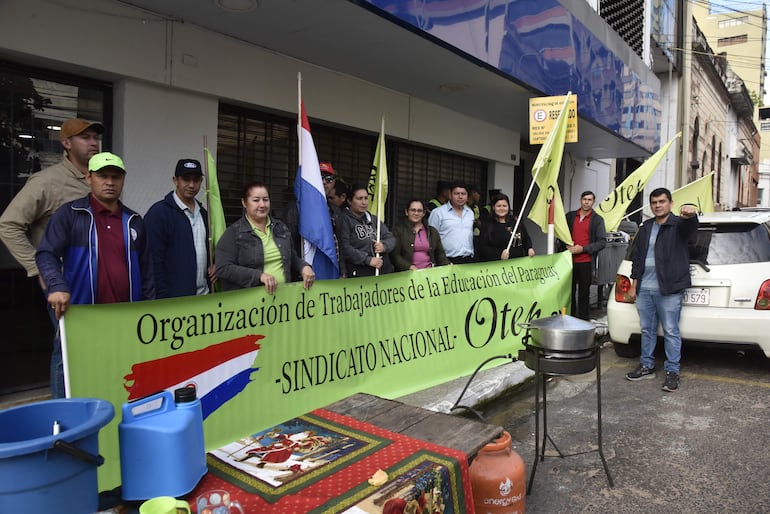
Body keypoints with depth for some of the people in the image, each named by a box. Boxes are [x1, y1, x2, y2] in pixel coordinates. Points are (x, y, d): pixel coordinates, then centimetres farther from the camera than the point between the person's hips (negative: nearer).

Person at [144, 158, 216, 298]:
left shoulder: (202, 212, 13)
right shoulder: (158, 212, -8)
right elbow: (154, 260, -12)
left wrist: (214, 265, 6)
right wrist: (162, 297, -15)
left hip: (204, 293, 6)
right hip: (174, 298, -6)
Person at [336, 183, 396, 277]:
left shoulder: (373, 219, 17)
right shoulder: (344, 220, -2)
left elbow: (391, 238, 12)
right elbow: (345, 248, -13)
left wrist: (384, 246, -11)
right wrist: (368, 260, -17)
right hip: (360, 275, -5)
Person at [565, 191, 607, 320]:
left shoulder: (597, 219, 1)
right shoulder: (570, 216, 12)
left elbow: (602, 242, -3)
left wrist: (583, 249, -12)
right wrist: (567, 245, 0)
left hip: (586, 262, -3)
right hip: (570, 261, 3)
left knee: (584, 294, 3)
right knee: (570, 292, 7)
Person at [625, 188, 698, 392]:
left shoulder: (678, 225, -3)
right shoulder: (645, 228, 15)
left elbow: (690, 226, -29)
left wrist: (690, 215, -53)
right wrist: (634, 284, 13)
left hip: (668, 290, -6)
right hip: (644, 289, 6)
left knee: (670, 332, 0)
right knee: (647, 330, 14)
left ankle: (672, 372, 10)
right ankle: (647, 366, 26)